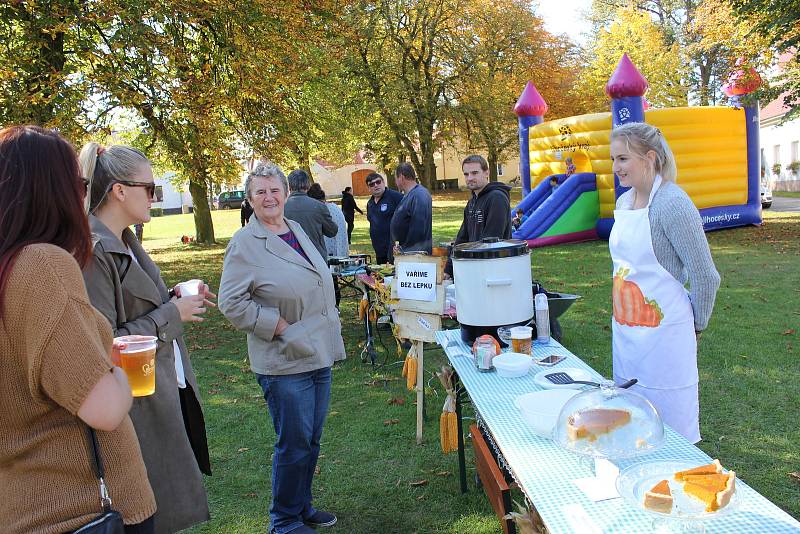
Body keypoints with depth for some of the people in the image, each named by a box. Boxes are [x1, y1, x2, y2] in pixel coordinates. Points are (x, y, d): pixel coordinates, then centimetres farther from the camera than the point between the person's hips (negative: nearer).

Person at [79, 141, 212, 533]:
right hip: (140, 406, -9)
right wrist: (171, 315, -16)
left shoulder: (124, 243, 9)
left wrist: (175, 300, 2)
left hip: (171, 390, 9)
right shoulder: (93, 251, -20)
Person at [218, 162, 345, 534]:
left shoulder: (297, 230, 10)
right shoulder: (244, 244, -12)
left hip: (320, 355, 7)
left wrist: (330, 331, 15)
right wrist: (280, 327, -17)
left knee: (312, 440, 17)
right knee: (294, 444, 3)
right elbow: (231, 302, -16)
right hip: (285, 363, -7)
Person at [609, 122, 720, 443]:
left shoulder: (672, 203, -16)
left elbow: (705, 276, -13)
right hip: (625, 329, 8)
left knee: (669, 424, 4)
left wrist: (696, 326, -2)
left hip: (663, 332, -8)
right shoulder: (624, 202, 8)